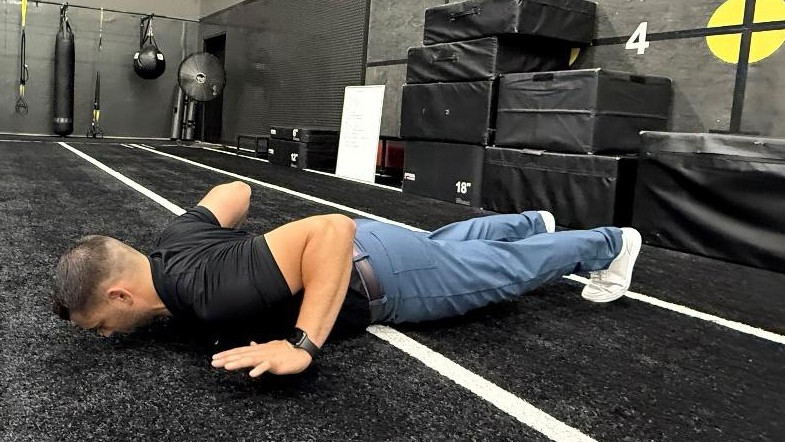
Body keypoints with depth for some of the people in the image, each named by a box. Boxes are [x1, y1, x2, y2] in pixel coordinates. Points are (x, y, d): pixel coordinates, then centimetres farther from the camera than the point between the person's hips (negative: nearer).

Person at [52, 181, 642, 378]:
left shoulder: (210, 295, -36)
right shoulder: (174, 243, -10)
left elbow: (331, 229, -44)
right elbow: (237, 191, 7)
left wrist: (302, 345, -43)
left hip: (384, 279, -7)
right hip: (363, 247, 7)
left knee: (509, 268, 15)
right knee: (446, 240, 33)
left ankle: (610, 244, 39)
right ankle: (533, 222, 58)